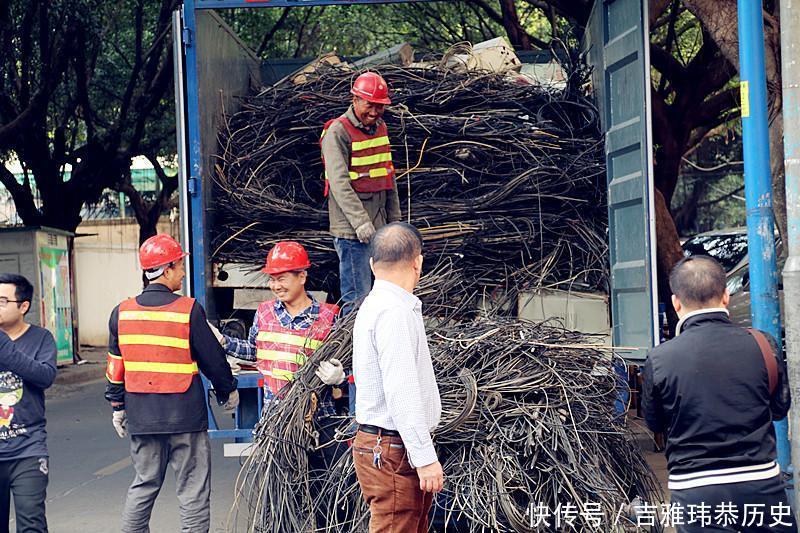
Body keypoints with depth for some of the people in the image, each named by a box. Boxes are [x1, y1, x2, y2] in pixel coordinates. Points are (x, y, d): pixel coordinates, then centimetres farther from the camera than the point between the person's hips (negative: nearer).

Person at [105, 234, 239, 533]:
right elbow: (212, 357, -4)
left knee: (144, 485, 17)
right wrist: (228, 391, 12)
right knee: (193, 490, 3)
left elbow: (115, 368, 8)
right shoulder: (189, 310, -11)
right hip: (185, 418, -5)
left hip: (141, 418, 5)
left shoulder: (122, 313, 2)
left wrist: (117, 407, 20)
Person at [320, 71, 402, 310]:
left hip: (378, 227, 8)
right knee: (357, 299, -8)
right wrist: (360, 221, -28)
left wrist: (394, 219, 18)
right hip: (352, 231, -8)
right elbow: (339, 182, -21)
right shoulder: (337, 132, -11)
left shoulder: (380, 127, 14)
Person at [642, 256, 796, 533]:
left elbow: (654, 423, 6)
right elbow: (779, 408, 9)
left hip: (694, 490, -1)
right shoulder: (762, 344, -7)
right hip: (761, 483, 1)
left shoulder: (659, 359, -10)